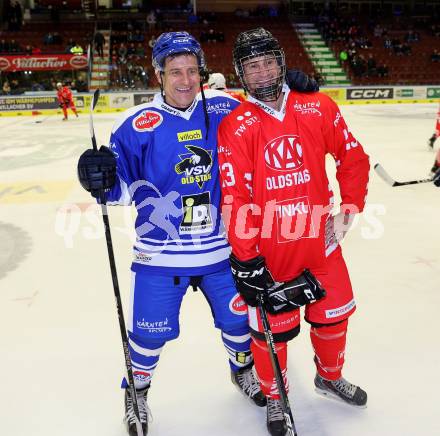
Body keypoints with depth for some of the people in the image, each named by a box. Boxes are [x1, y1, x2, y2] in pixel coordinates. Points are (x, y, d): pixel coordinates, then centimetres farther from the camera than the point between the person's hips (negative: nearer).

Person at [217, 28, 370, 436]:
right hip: (268, 251, -3)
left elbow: (353, 158, 9)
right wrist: (246, 260, -17)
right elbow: (234, 198, -15)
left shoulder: (319, 109, -2)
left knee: (334, 313, 20)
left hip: (319, 240, 4)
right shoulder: (234, 127, -11)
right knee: (271, 328, 7)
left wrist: (349, 208, 2)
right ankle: (274, 397, 36)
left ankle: (330, 376, 50)